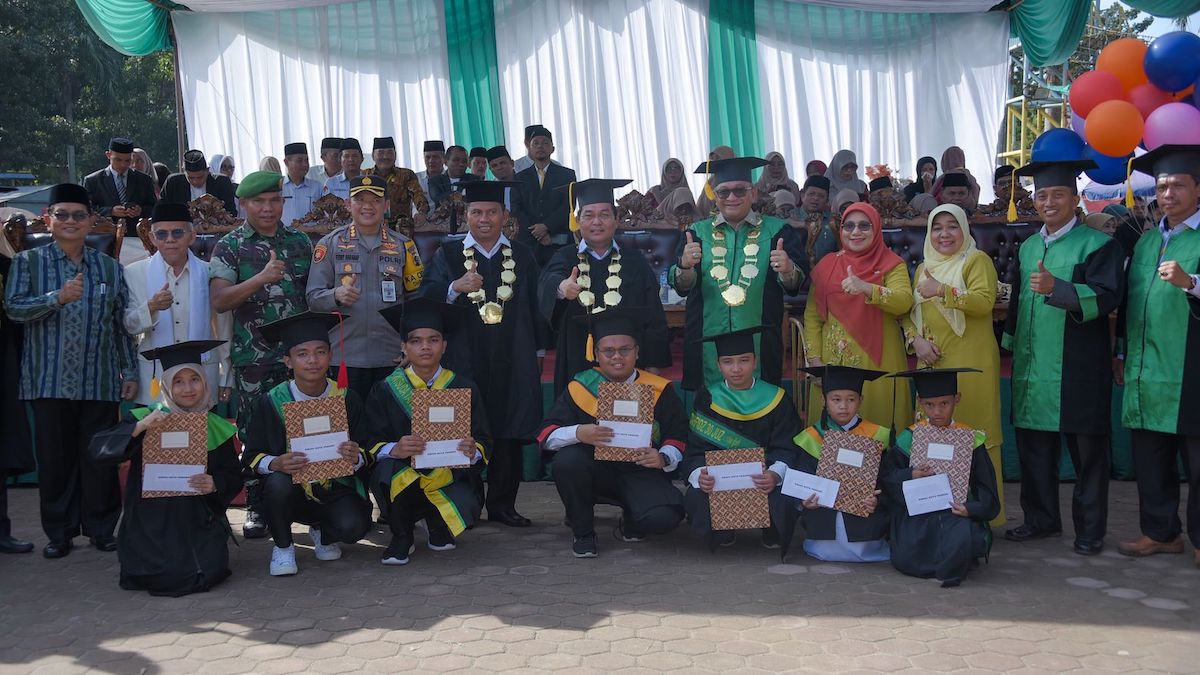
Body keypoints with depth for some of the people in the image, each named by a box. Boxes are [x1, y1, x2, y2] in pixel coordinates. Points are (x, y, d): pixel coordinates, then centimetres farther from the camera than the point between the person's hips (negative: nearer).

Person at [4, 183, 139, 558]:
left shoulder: (110, 268, 12)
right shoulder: (28, 262, 7)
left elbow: (123, 325, 11)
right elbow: (13, 307, -5)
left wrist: (130, 372, 6)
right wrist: (57, 297, -20)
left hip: (100, 382, 1)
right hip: (49, 380, -1)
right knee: (55, 457, 4)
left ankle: (101, 528, 16)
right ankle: (59, 532, 16)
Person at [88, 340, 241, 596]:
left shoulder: (216, 428, 7)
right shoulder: (144, 418, 1)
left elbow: (235, 476, 8)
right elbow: (99, 448, -11)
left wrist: (215, 483, -14)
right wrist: (141, 427, -24)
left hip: (198, 520, 2)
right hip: (151, 518, -1)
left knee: (209, 572, -19)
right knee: (166, 575, -21)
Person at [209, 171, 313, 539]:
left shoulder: (301, 242, 11)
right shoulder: (230, 246, 2)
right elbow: (218, 300, -9)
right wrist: (261, 279, -22)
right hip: (253, 358, -2)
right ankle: (256, 508, 15)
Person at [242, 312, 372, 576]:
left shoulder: (347, 399, -3)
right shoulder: (270, 402, -5)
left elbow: (365, 452, 0)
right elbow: (251, 457, -3)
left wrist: (356, 457, -25)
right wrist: (275, 463, -26)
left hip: (335, 489, 1)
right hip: (290, 492, 0)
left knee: (353, 526, -29)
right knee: (278, 482, -35)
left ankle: (324, 533, 13)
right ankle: (282, 546, -2)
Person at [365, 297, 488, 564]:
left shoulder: (463, 388, 3)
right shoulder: (385, 390, 1)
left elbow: (483, 442, 0)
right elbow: (372, 445, -6)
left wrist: (472, 451, -25)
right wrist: (395, 450, -30)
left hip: (448, 476, 1)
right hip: (401, 477, -1)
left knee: (466, 510, -29)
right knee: (389, 470, -34)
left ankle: (437, 525, 12)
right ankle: (401, 537, -3)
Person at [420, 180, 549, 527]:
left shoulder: (522, 257, 11)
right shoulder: (447, 255, 5)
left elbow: (535, 305, 13)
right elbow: (426, 297, -8)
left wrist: (539, 350, 9)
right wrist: (455, 288, -28)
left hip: (512, 363, 2)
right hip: (464, 361, -1)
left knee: (509, 433, 3)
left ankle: (502, 505, 14)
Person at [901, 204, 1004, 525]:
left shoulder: (977, 260, 0)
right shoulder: (924, 268, 19)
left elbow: (984, 301, -15)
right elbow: (909, 312, 16)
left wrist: (942, 290, -20)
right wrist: (916, 340, -2)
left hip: (970, 363, -6)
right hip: (933, 362, 6)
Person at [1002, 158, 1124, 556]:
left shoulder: (1097, 244, -5)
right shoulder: (1028, 247, 15)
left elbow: (1108, 295, -18)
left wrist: (1057, 288, -31)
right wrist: (1011, 347, 20)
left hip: (1079, 370, -6)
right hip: (1032, 368, 6)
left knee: (1087, 449, 3)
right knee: (1033, 447, 10)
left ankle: (1090, 529, 13)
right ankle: (1041, 519, 24)